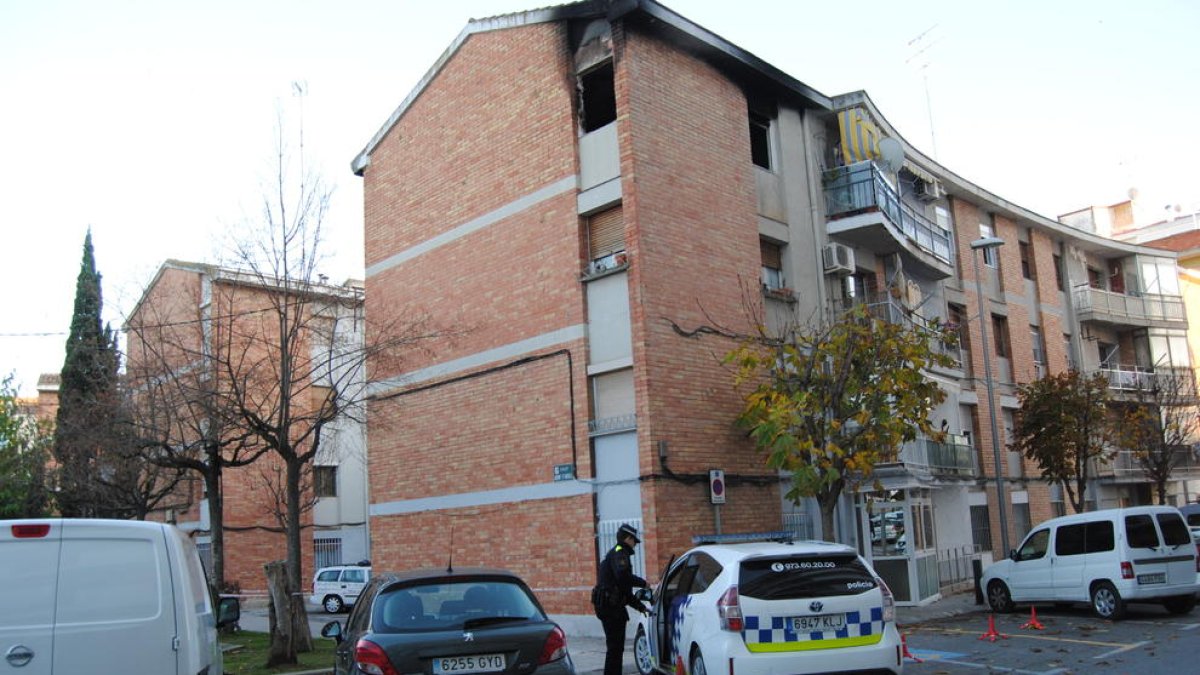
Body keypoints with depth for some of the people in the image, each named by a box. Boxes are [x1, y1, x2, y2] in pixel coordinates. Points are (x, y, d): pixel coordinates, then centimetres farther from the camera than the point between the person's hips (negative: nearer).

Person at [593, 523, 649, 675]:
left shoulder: (616, 553, 26)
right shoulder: (619, 553, -7)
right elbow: (623, 575, -27)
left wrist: (640, 606, 27)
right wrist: (642, 583, -12)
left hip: (608, 606, 10)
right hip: (611, 606, -10)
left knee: (615, 646, 18)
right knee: (615, 647, -8)